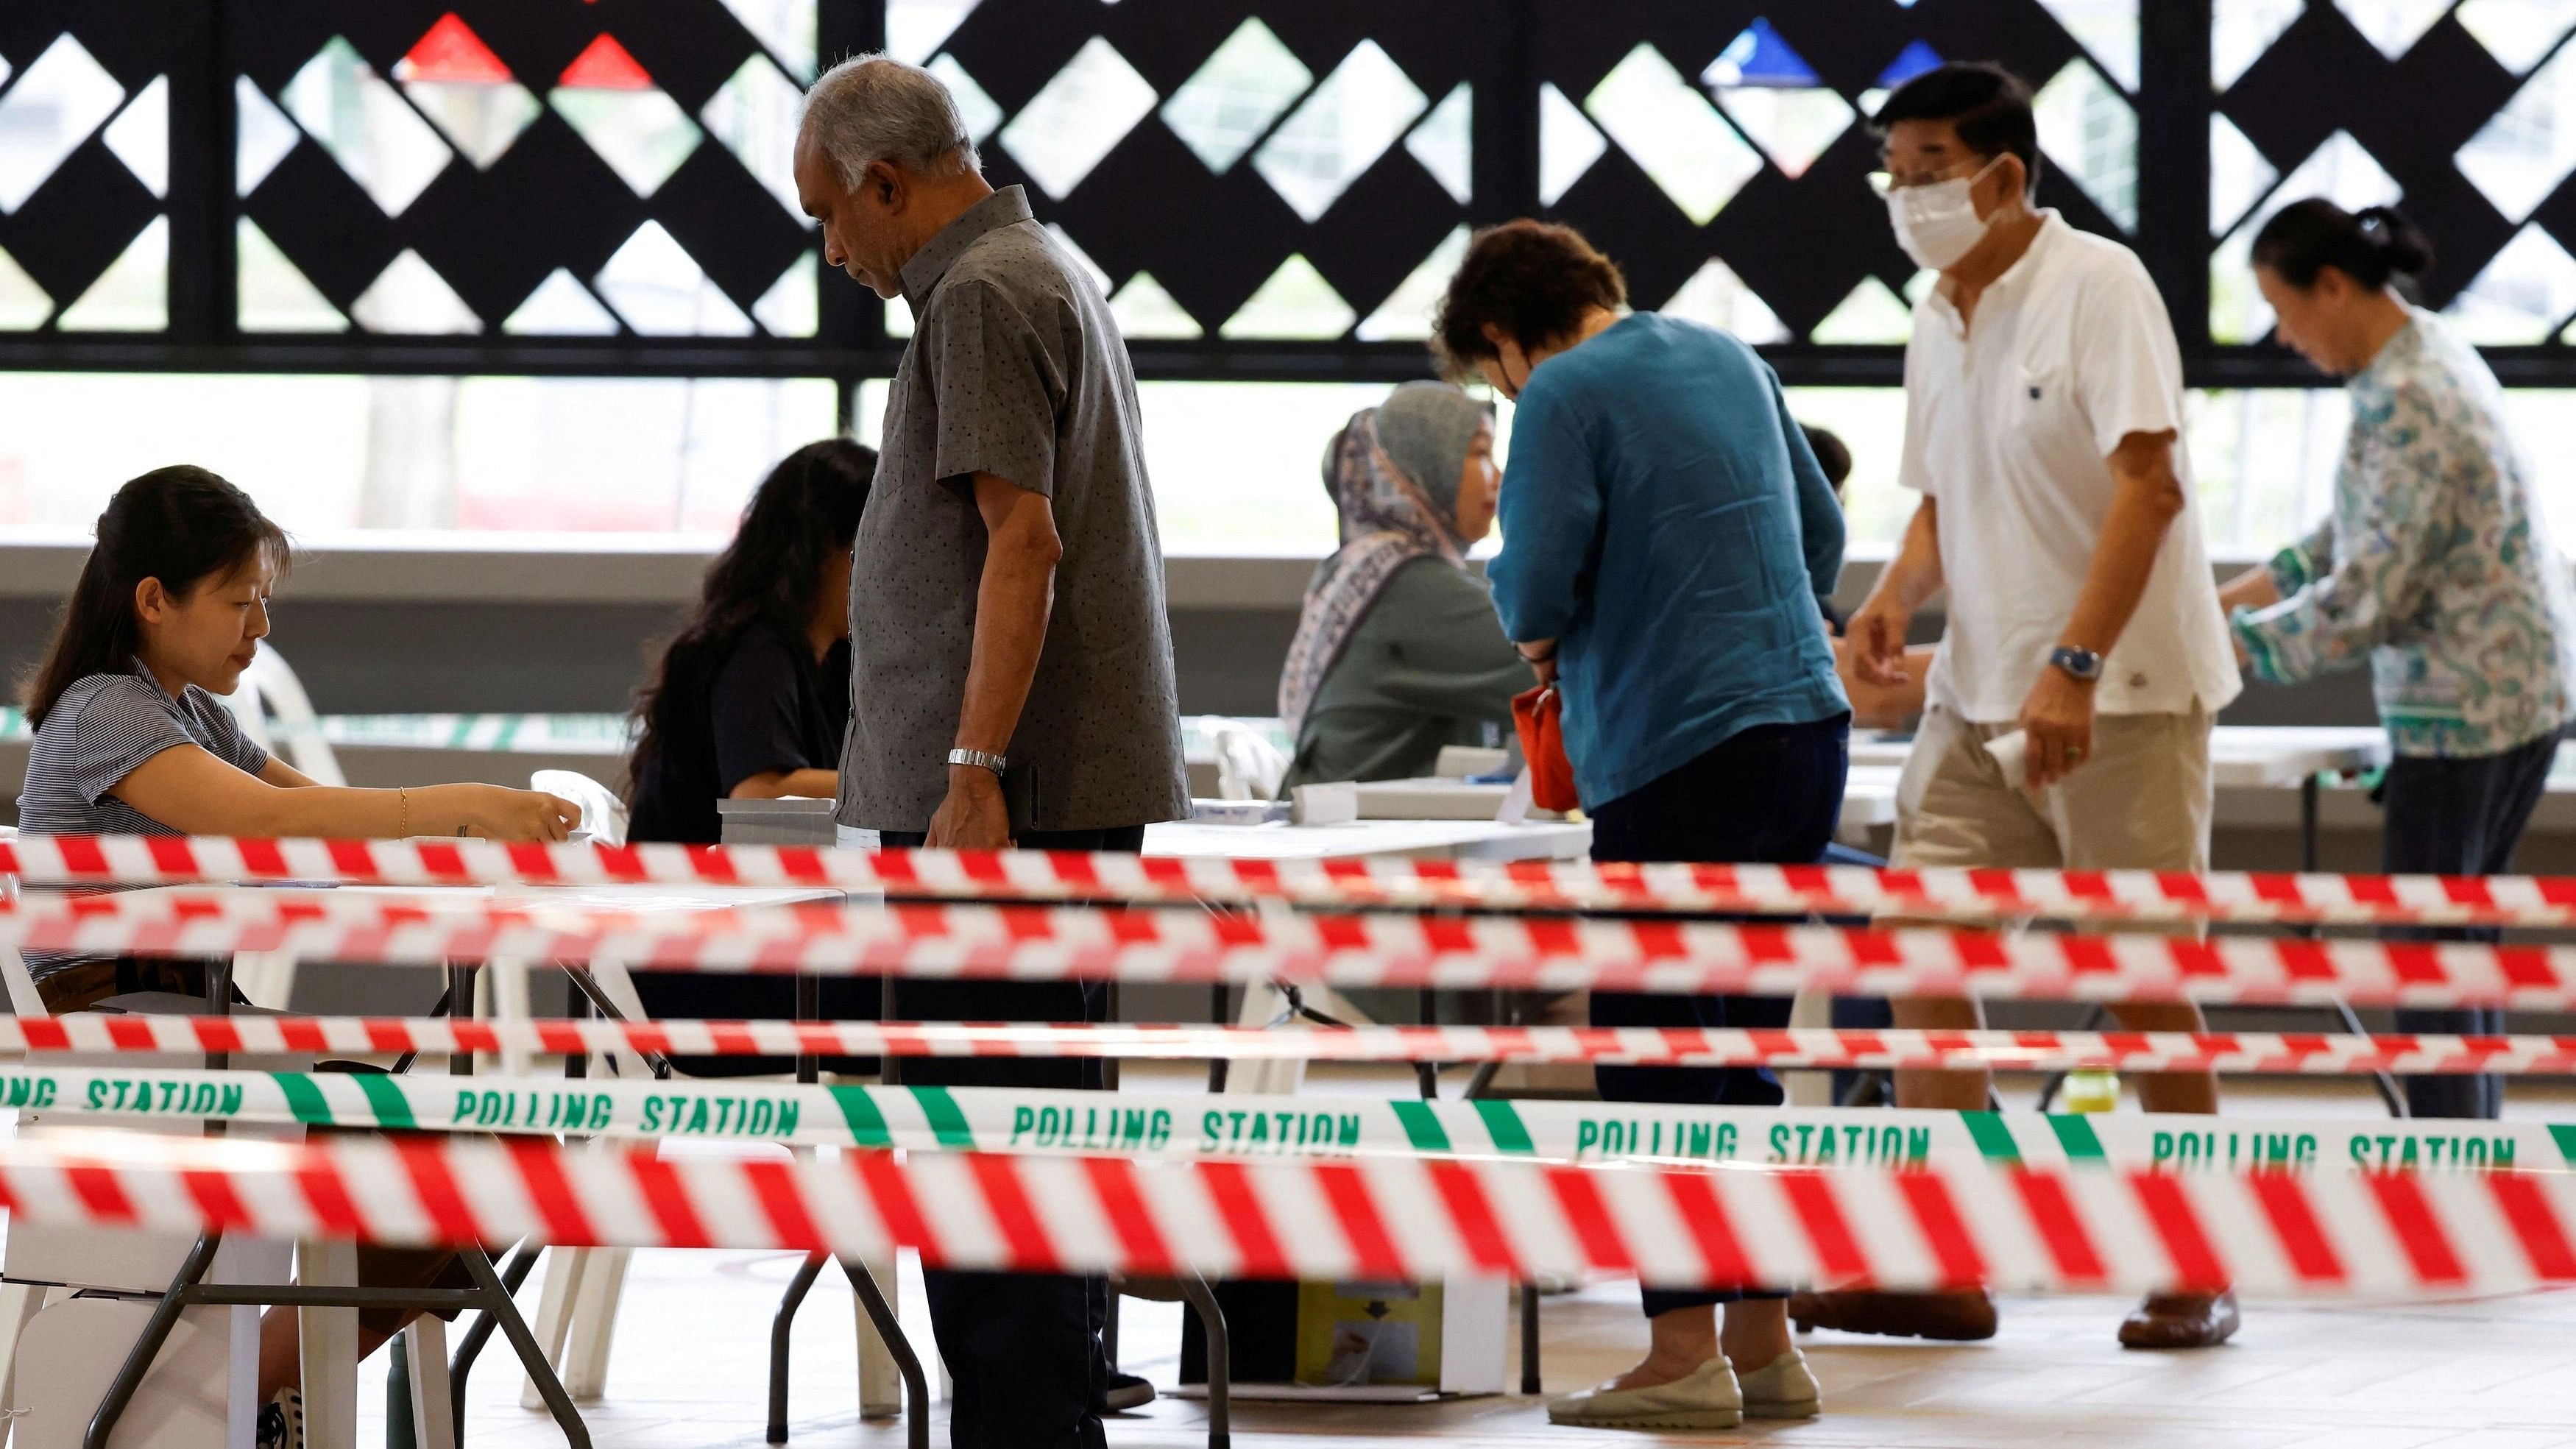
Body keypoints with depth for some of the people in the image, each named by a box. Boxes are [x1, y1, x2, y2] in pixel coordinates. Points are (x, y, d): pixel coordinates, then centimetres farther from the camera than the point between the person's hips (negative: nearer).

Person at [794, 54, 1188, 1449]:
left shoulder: (984, 295, -12)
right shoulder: (1051, 273, 20)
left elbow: (1022, 538, -21)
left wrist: (974, 770, -25)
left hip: (1002, 798, -11)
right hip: (1076, 791, 11)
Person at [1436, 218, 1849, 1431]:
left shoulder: (1564, 397, -8)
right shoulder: (1728, 360, 15)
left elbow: (1535, 589, -14)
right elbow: (1821, 532, 21)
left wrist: (1535, 636, 8)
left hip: (1679, 755, -8)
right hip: (1806, 727, 8)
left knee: (1652, 1064, -1)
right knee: (1740, 1050, 14)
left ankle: (1684, 1354, -2)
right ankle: (1764, 1344, 14)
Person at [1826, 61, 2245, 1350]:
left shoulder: (2098, 286, -12)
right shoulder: (1936, 319, 11)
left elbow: (2149, 484, -20)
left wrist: (2074, 666, -28)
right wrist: (1898, 594, 0)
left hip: (2120, 691, -7)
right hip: (1981, 693, 7)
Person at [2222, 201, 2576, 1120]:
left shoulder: (2404, 404, -22)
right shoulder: (2425, 351, 10)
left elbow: (2368, 597, -23)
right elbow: (2365, 537, 18)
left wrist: (2230, 647, -15)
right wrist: (2239, 595, 13)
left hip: (2463, 700, -10)